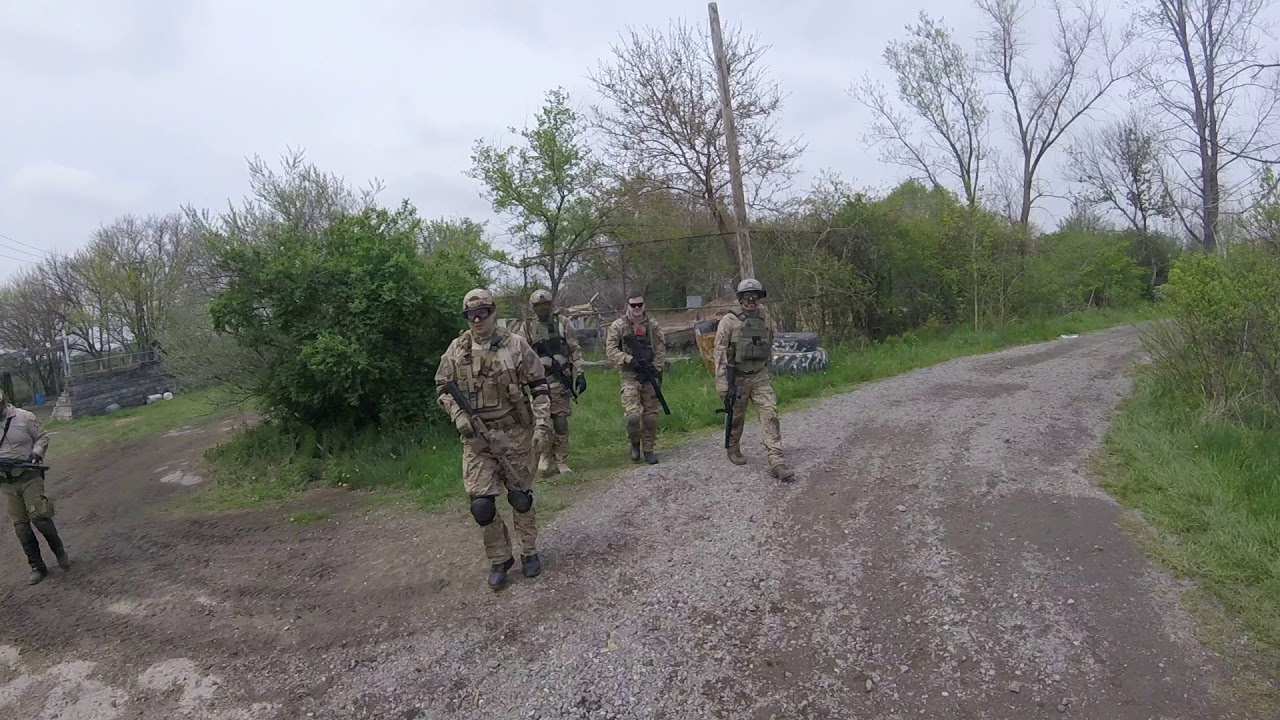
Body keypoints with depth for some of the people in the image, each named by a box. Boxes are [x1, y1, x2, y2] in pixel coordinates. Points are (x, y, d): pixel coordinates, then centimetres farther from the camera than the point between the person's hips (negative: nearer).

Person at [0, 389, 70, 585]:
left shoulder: (24, 417, -8)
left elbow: (42, 436, 2)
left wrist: (37, 452, -17)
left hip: (29, 476, -3)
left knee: (38, 516, -11)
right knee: (20, 525, 5)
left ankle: (60, 552, 12)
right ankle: (37, 567, 14)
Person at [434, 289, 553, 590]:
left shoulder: (516, 345, -7)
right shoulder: (456, 350, 1)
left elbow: (539, 387, -4)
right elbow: (443, 389, 9)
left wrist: (542, 426, -12)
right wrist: (458, 416, -8)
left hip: (515, 433, -1)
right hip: (476, 437, 2)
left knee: (521, 497, 10)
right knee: (481, 504, -3)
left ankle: (529, 552, 30)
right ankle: (499, 560, 17)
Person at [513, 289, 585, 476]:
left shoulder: (562, 322, 6)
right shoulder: (526, 328, 5)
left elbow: (575, 350, 6)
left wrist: (579, 374, 0)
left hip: (561, 379, 0)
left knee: (561, 422, 3)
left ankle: (561, 460, 15)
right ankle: (546, 455, 16)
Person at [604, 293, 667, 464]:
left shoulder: (653, 325, 6)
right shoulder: (618, 326, 0)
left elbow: (661, 349, 6)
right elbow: (611, 350, -4)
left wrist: (657, 370, -5)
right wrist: (629, 359, -17)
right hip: (630, 376, -3)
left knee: (651, 416, 6)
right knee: (632, 415, -14)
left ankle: (648, 449, 20)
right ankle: (635, 443, 13)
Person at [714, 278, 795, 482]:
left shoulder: (765, 318, 2)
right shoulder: (729, 320, -11)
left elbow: (773, 338, 20)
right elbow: (720, 352, -13)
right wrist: (721, 382, -17)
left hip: (761, 376, 3)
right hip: (737, 378, -3)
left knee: (770, 413, -10)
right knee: (736, 417, 11)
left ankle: (776, 462, -13)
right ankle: (733, 450, 37)